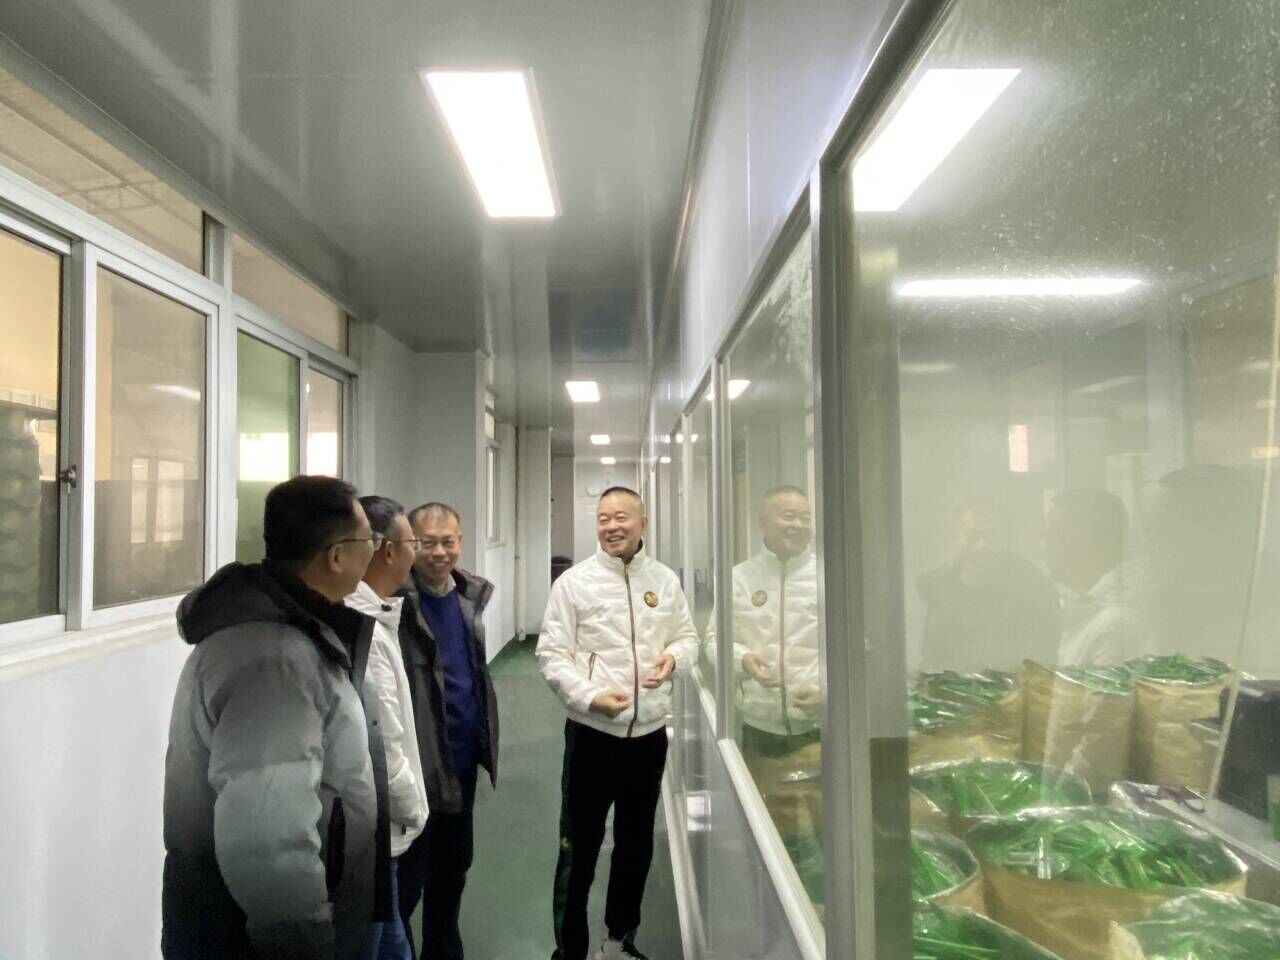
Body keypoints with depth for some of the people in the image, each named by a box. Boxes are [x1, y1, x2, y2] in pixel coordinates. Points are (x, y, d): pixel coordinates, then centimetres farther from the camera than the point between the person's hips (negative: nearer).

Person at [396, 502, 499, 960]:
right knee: (407, 879, 8)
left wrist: (485, 739, 14)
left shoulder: (470, 593, 5)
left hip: (463, 758, 7)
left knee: (453, 868, 21)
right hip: (417, 762, -7)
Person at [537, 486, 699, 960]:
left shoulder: (665, 580, 3)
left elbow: (687, 635, 13)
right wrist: (590, 696, -22)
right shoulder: (573, 582, -7)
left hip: (650, 731, 4)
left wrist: (674, 656, -9)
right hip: (592, 732, -4)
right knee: (579, 848, 5)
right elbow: (551, 654, -9)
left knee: (637, 843, 19)